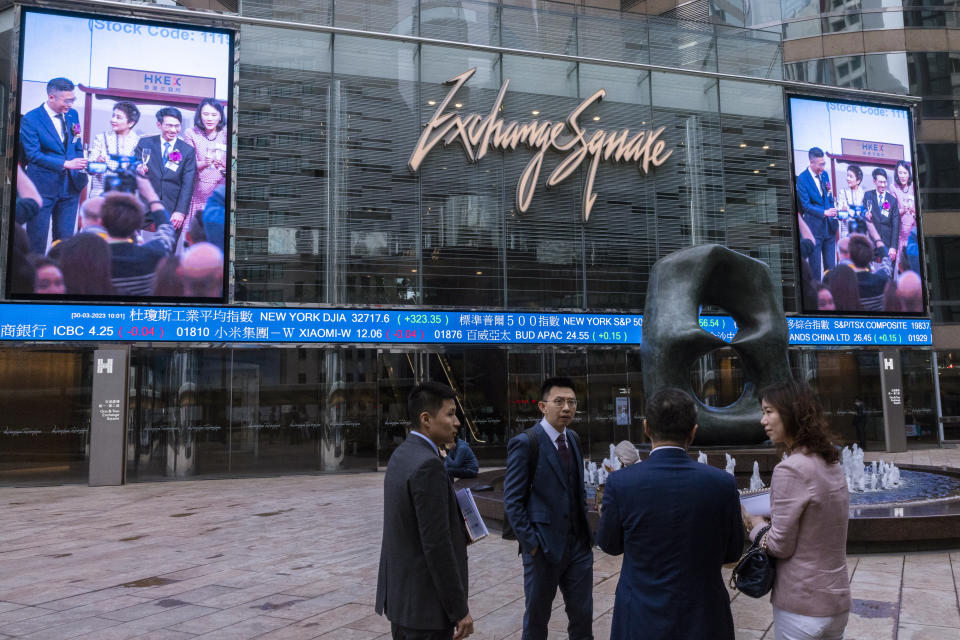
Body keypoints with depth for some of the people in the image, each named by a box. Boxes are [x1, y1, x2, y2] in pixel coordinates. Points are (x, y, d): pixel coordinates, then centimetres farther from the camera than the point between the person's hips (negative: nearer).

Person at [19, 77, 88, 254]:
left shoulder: (72, 115, 8)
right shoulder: (30, 119, -8)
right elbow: (33, 155, -14)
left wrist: (81, 166, 1)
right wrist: (66, 164, -22)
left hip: (70, 186, 5)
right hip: (42, 187, -4)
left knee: (65, 239, 7)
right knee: (37, 239, 1)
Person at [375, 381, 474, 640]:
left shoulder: (402, 455, 8)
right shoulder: (428, 466, -22)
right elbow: (437, 546, -24)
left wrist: (460, 532, 6)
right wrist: (460, 609, -17)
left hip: (400, 595, 9)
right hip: (425, 603, -9)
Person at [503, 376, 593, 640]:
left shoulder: (573, 438, 8)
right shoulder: (524, 443, -14)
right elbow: (512, 501, -14)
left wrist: (585, 527, 10)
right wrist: (530, 544, -15)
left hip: (579, 544, 6)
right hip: (544, 547, -6)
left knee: (583, 614, 13)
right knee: (537, 616, 11)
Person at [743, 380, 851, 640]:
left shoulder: (791, 469, -21)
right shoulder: (831, 464, 5)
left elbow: (780, 546, -17)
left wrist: (756, 523, 0)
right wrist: (769, 518, 9)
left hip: (802, 608, -8)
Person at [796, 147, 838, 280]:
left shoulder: (824, 175, 10)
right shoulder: (802, 179, -9)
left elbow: (829, 198, 19)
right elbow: (805, 205, -13)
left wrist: (833, 212, 5)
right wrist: (824, 212, -23)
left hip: (829, 226, 6)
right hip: (814, 228, -6)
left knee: (830, 265, 9)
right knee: (815, 266, 0)